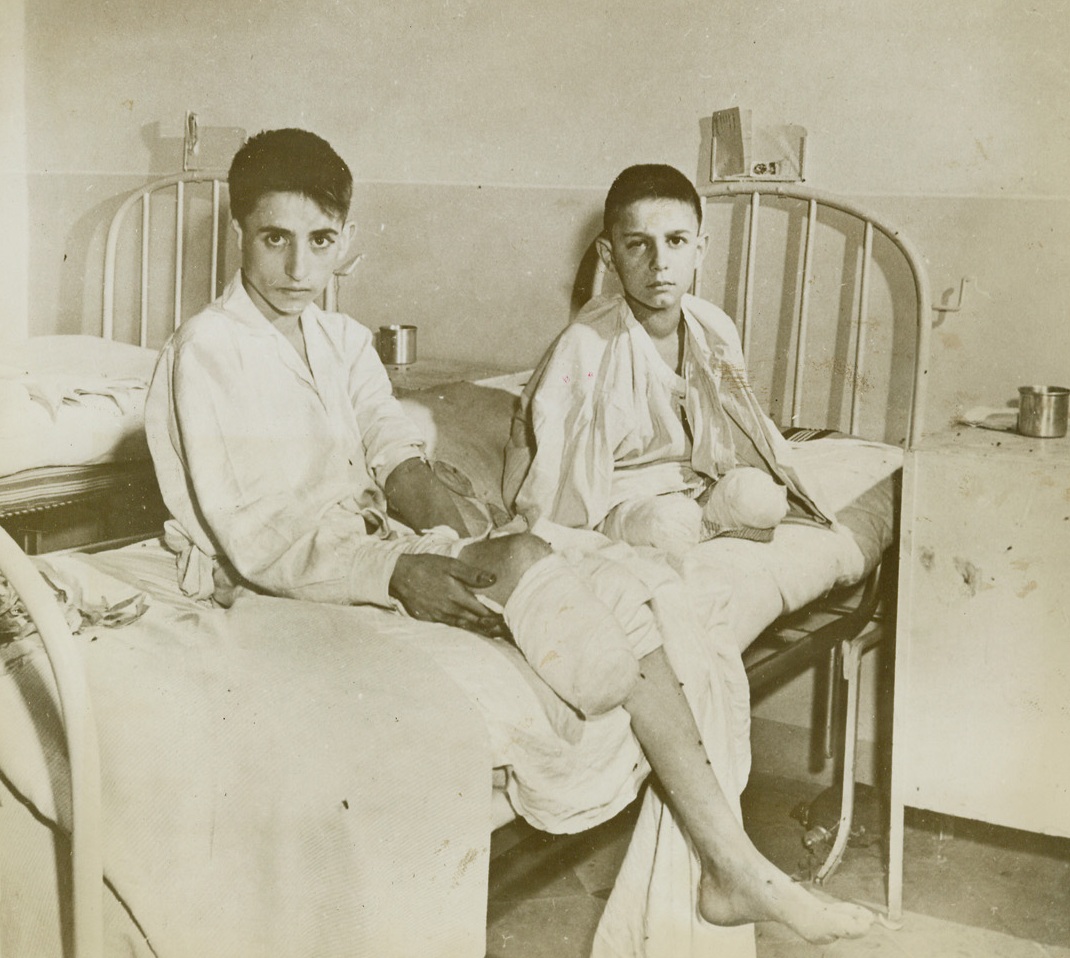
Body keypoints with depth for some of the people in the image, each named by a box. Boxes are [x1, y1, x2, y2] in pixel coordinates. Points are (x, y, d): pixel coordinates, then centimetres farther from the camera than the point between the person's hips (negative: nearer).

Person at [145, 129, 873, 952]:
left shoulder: (344, 341, 16)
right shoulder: (205, 353, -8)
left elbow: (396, 455, 4)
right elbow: (253, 538, -16)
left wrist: (452, 535, -18)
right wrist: (400, 572, -27)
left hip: (383, 553, 7)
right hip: (294, 596, -7)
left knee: (612, 584, -16)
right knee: (523, 560, -28)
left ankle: (722, 868, -22)